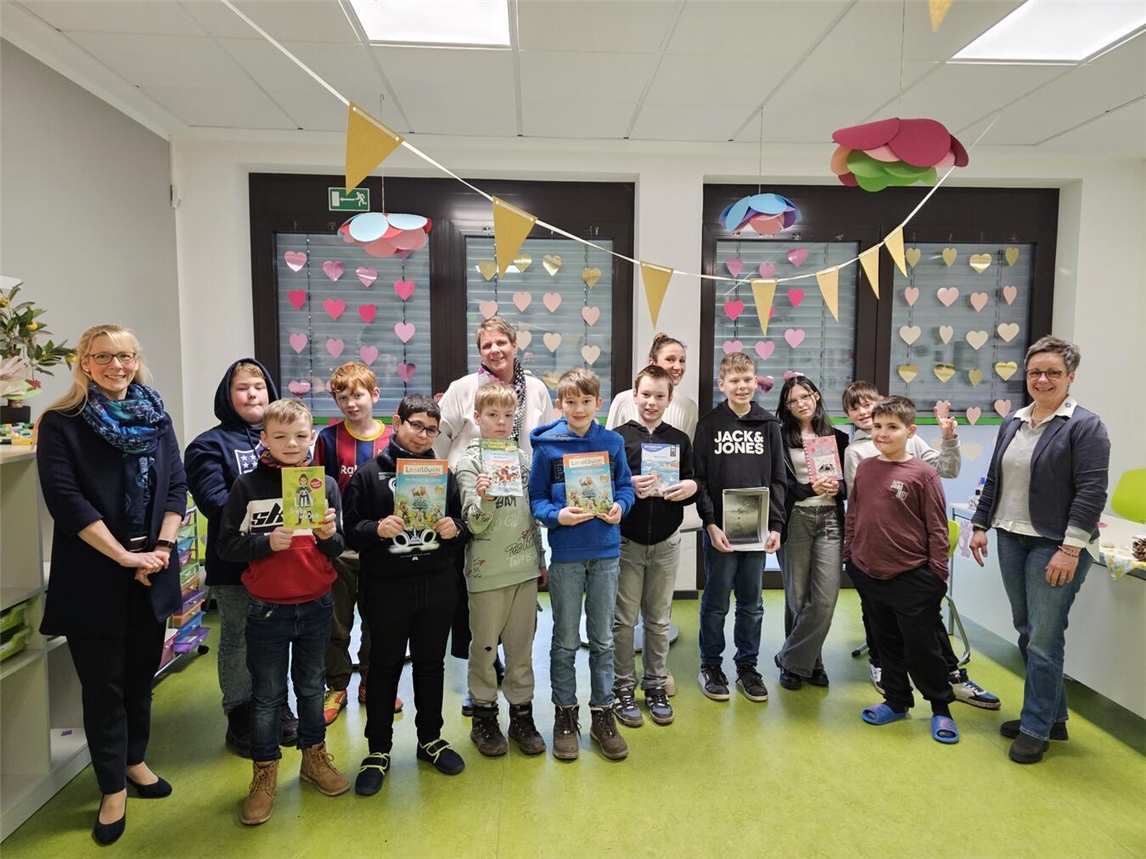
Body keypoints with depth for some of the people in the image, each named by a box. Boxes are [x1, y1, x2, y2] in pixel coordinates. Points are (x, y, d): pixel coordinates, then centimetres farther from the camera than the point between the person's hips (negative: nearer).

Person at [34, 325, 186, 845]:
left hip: (152, 571, 4)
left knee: (142, 670, 16)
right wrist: (123, 555, -17)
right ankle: (113, 788, 23)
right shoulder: (60, 423, -6)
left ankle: (134, 760, 36)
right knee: (104, 681, 7)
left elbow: (177, 486, 5)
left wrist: (163, 547, -8)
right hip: (93, 576, -4)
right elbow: (65, 499, -14)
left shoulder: (156, 418, 7)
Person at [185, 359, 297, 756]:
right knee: (239, 642, 7)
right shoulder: (210, 444, -2)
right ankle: (240, 720, 24)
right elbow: (212, 499, -15)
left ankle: (278, 709, 32)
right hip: (236, 562, -4)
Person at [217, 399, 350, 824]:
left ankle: (314, 756, 37)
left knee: (311, 687, 18)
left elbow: (338, 549, 3)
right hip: (268, 609, -2)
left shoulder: (325, 484, -1)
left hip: (316, 605, 2)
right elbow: (226, 545, -7)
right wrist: (267, 542, -23)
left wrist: (328, 536, -18)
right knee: (267, 696, 11)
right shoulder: (248, 485, -7)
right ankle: (264, 774, 27)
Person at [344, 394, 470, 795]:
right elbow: (350, 531, -5)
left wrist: (454, 529, -11)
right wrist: (377, 529, -23)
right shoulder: (369, 473, -3)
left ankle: (431, 739, 34)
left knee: (431, 663, 16)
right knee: (384, 666, 11)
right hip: (386, 586, -3)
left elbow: (464, 525, 10)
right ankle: (378, 750, 27)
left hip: (437, 585, 3)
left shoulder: (442, 472, 6)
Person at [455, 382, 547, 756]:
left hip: (525, 567, 4)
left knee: (522, 645, 12)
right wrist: (484, 499, -32)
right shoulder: (469, 463, -6)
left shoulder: (522, 458, 8)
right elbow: (475, 524, -11)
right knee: (485, 645, 8)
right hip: (488, 569, -4)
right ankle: (484, 717, 25)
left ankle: (521, 715, 26)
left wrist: (541, 560, 17)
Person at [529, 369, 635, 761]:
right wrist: (558, 515, -20)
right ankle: (564, 716, 27)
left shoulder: (612, 442, 1)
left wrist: (619, 507, -12)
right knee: (565, 641, 11)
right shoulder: (547, 444, -5)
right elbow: (536, 497, -2)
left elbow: (625, 486, 8)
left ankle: (602, 715, 28)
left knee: (602, 639, 13)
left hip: (606, 551, 2)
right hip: (565, 554, -2)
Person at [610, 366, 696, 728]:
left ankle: (656, 686, 27)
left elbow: (693, 481, 11)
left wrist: (691, 487, -12)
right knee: (624, 619, 6)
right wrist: (626, 486, -22)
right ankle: (622, 688, 20)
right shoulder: (617, 437, -2)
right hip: (626, 541, -2)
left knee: (658, 619, 13)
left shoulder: (680, 440, 7)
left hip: (666, 542, 3)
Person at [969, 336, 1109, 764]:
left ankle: (1036, 729, 12)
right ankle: (1052, 714, 30)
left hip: (1055, 545, -7)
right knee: (1027, 632, 14)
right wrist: (980, 524, 12)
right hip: (1011, 540, 7)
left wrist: (1071, 549, -19)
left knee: (1044, 638, -1)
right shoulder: (1013, 423, 11)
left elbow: (1091, 492, -14)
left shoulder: (1084, 425, -9)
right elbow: (993, 480, 16)